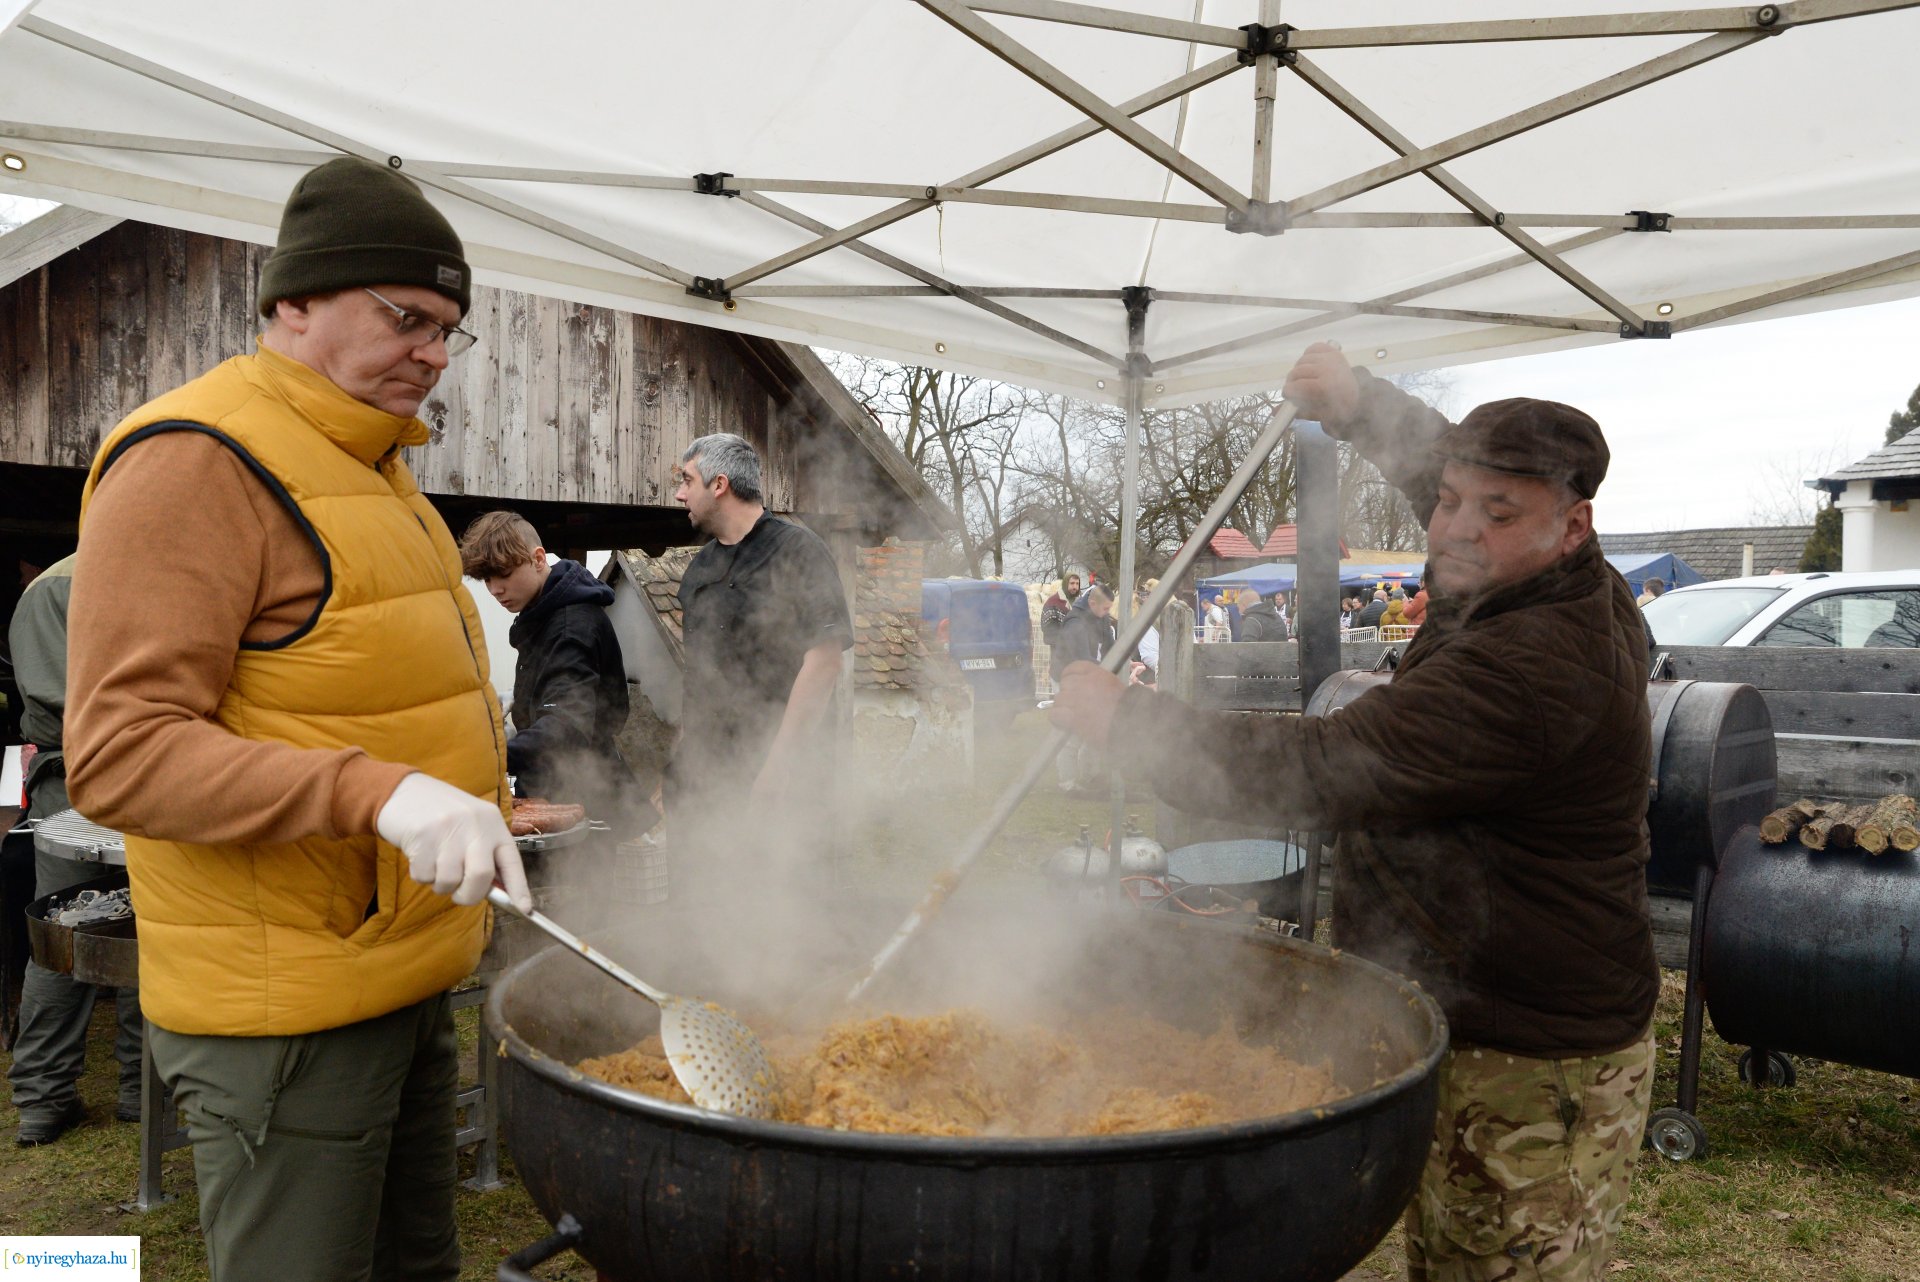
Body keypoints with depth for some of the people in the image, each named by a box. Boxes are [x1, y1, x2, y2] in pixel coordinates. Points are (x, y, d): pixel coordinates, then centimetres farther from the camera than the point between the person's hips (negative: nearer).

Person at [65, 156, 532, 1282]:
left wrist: (464, 781, 22)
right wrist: (376, 791, -33)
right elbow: (121, 755, -22)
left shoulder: (369, 468, 15)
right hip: (287, 1009, -9)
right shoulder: (195, 462, -15)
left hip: (407, 973, 9)